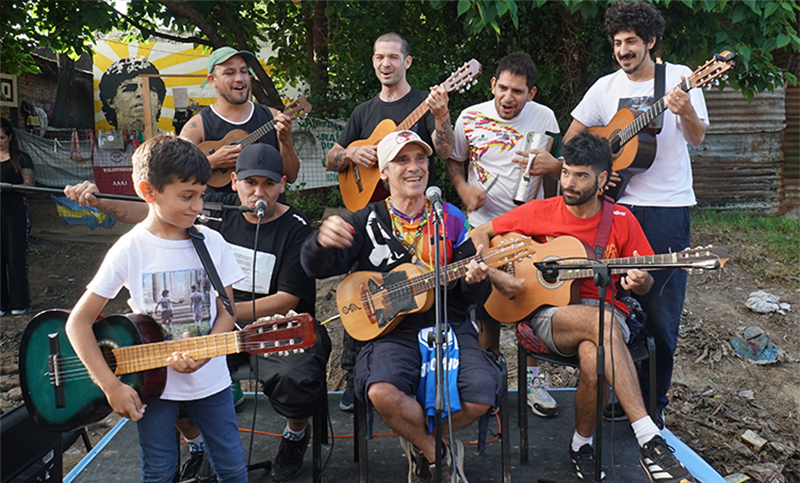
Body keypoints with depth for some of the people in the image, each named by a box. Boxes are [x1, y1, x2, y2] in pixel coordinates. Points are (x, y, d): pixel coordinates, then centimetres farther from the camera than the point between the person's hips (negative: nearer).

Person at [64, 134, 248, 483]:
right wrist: (111, 385, -14)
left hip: (209, 378, 2)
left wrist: (203, 354, -19)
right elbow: (78, 322, -10)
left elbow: (226, 313, 0)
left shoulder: (211, 242, -5)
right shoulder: (131, 249, -13)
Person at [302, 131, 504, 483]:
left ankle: (419, 443, 9)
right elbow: (318, 268, -5)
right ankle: (440, 452, 0)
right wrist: (322, 242, -29)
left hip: (450, 328, 2)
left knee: (482, 396, -24)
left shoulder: (450, 219, 10)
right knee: (382, 392, -31)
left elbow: (475, 297, 10)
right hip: (391, 331, -1)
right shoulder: (367, 222, 7)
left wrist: (475, 280, -15)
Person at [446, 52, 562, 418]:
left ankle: (533, 381, 19)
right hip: (483, 226, 0)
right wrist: (463, 188, -9)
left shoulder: (544, 117, 1)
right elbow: (453, 162, 10)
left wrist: (553, 164, -12)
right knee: (486, 309, 6)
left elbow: (564, 165, 11)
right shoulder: (470, 118, -1)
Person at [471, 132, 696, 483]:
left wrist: (639, 281, -14)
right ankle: (650, 441, -38)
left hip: (606, 309, 1)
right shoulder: (538, 212, 3)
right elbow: (479, 234, 9)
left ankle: (582, 444, -9)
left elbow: (645, 284, 11)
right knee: (603, 324, -37)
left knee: (594, 357, -36)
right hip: (549, 313, -1)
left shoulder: (621, 221, 6)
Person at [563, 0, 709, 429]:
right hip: (617, 204, 2)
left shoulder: (679, 78, 2)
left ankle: (654, 399, 14)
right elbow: (571, 138, 13)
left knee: (661, 305, 0)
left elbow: (697, 138, -6)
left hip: (668, 208, -2)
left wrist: (686, 111, -26)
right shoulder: (606, 88, 8)